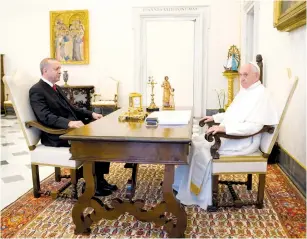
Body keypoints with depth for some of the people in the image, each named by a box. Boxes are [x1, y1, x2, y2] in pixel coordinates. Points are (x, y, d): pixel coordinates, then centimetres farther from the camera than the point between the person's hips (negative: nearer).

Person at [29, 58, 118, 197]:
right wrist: (69, 123, -39)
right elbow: (45, 117, -25)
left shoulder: (56, 88, 17)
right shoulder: (36, 91, -11)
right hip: (57, 135, -9)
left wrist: (91, 114, 7)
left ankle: (99, 179, -1)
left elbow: (71, 109, 21)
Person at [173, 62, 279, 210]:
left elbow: (254, 126, -26)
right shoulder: (245, 91, 15)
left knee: (201, 148, -20)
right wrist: (215, 117, 12)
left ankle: (195, 195, -7)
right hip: (229, 135, 10)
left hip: (244, 141, -10)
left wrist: (224, 128, -31)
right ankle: (182, 185, 3)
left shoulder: (260, 94, -16)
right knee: (195, 142, -2)